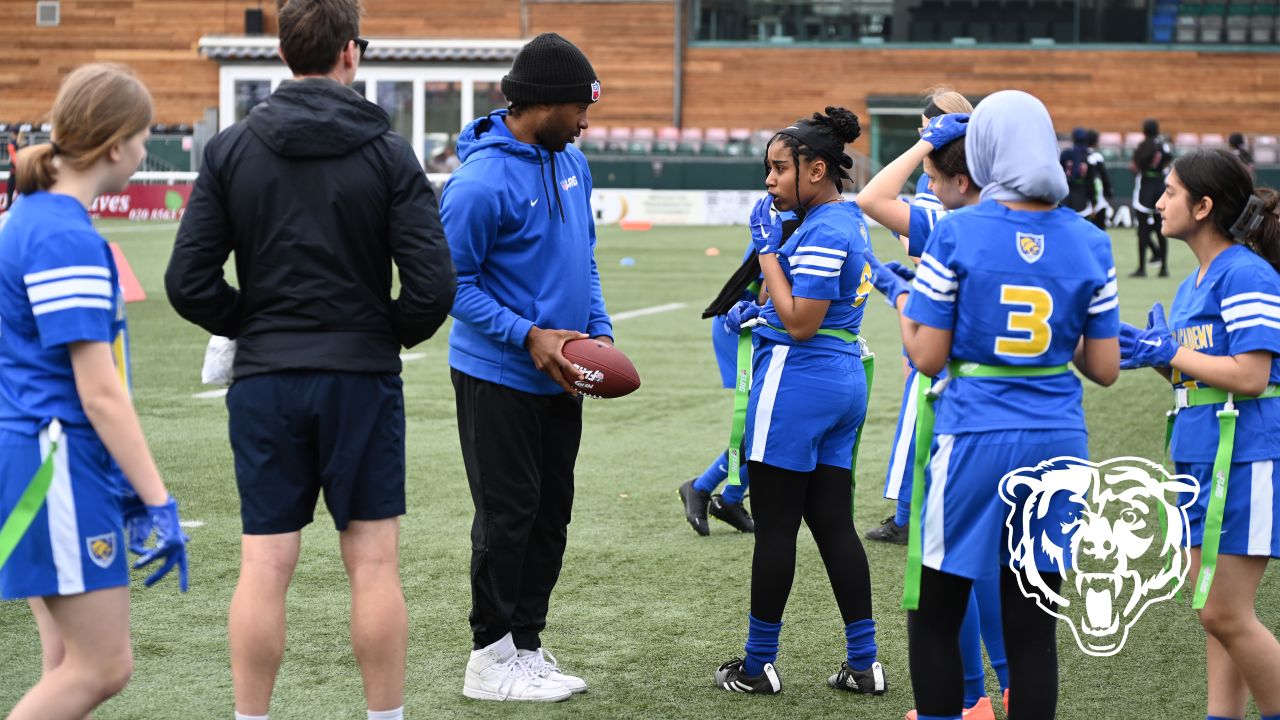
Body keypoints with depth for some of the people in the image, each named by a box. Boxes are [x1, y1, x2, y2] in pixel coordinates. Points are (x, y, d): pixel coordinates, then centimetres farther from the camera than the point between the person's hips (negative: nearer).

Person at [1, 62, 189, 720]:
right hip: (58, 466, -10)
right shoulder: (68, 239, -18)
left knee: (72, 664, 13)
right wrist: (157, 502, -16)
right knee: (104, 667, -3)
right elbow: (100, 394, -19)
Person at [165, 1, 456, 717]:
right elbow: (433, 283, -11)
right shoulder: (387, 152, -4)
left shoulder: (231, 149, 0)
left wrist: (252, 327, 12)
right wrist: (396, 334, 8)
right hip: (363, 379, -1)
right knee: (374, 562, 5)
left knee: (264, 567, 3)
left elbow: (189, 282, -4)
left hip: (264, 381, 2)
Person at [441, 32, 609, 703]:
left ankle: (528, 644, 22)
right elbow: (453, 282, -15)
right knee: (507, 515, -2)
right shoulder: (482, 181, -20)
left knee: (551, 513, 12)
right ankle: (493, 657, 9)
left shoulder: (571, 163, 6)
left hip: (559, 377, 8)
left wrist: (599, 330, 3)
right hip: (498, 377, -8)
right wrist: (528, 337, -20)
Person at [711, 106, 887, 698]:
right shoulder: (848, 220, 12)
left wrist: (768, 251, -14)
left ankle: (758, 665, 10)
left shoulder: (823, 233, -18)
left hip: (797, 382, -10)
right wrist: (756, 309, 14)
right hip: (843, 381, 10)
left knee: (774, 527, 0)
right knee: (833, 522, 12)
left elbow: (800, 323, -21)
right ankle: (863, 662, 14)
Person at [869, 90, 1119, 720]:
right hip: (1056, 440, 4)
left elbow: (928, 357, -8)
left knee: (933, 619, 11)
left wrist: (900, 298, 10)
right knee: (1032, 627, 9)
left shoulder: (956, 234, -9)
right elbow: (1104, 368, 3)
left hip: (975, 438, -3)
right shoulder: (1088, 243, 1)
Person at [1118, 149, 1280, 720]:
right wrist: (1150, 352, 3)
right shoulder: (1193, 284, 14)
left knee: (1225, 615, -7)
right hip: (1200, 458, 9)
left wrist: (1168, 352, -12)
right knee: (1216, 614, 11)